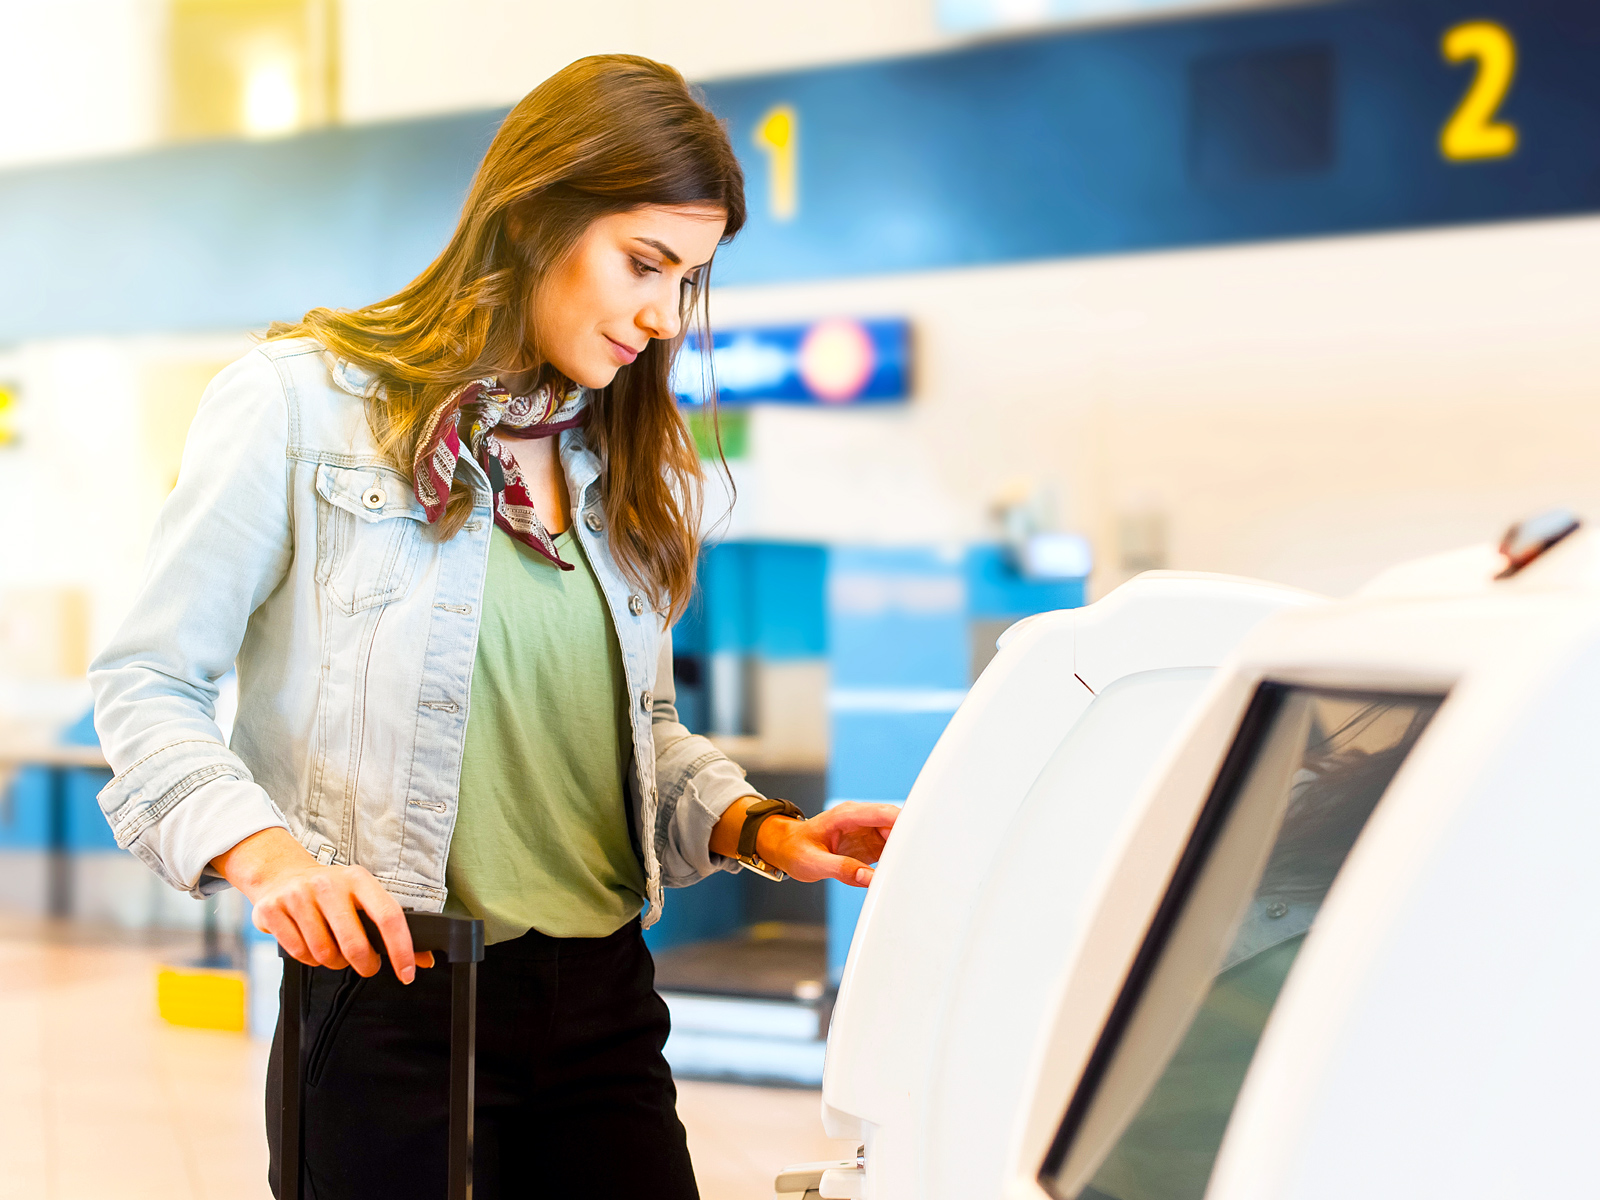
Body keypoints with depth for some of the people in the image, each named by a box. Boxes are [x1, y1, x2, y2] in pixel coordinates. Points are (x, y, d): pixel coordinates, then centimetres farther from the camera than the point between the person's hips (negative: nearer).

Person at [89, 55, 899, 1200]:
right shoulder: (300, 401, -4)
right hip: (390, 994, -5)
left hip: (605, 1000, 5)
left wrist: (757, 829, 1)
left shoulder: (627, 461, 14)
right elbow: (147, 684, -5)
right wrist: (266, 852, -22)